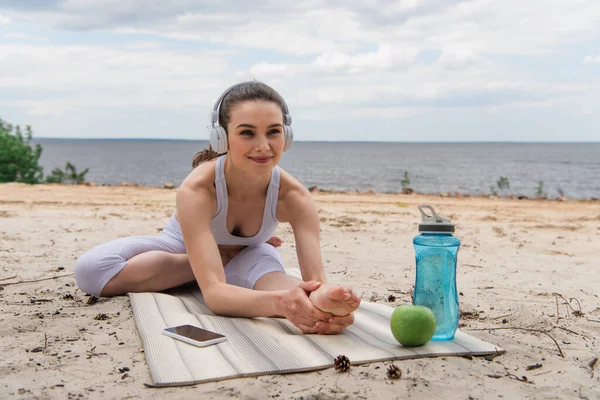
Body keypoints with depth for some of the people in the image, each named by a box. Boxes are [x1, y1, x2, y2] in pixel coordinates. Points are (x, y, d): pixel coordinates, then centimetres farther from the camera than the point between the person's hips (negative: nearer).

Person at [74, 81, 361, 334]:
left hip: (249, 254, -2)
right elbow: (213, 293, -47)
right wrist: (279, 302, -68)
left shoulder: (294, 197, -30)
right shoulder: (196, 190, -38)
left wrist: (320, 300, -66)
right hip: (182, 245, 2)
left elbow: (316, 278, -40)